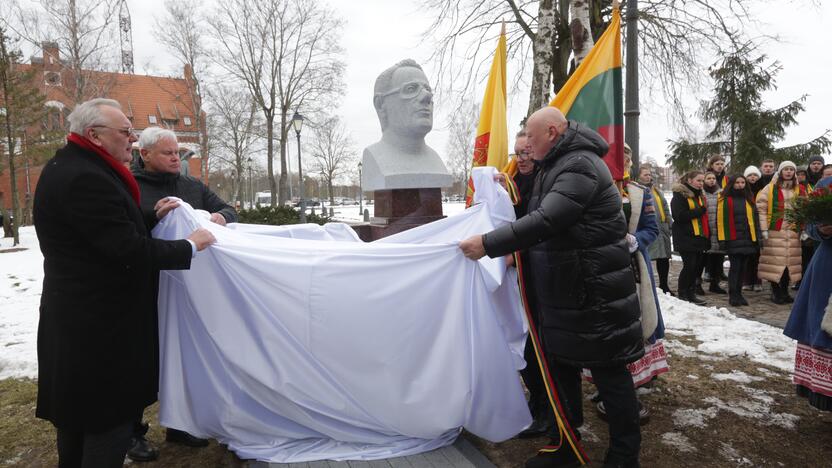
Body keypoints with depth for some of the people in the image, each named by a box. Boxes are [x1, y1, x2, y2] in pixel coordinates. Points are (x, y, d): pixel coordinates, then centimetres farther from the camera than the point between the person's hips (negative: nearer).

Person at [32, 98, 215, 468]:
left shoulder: (74, 168, 11)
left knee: (78, 414, 23)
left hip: (81, 318, 11)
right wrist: (190, 246, -13)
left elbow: (115, 228, 16)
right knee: (109, 420, 2)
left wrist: (153, 217, 2)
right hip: (98, 323, -11)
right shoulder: (85, 178, -23)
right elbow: (132, 253, -25)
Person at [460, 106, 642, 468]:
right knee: (561, 366, 17)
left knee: (609, 373, 3)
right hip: (562, 292, 10)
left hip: (594, 292, -10)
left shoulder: (580, 166, -17)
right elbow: (538, 213, 18)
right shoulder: (553, 168, 14)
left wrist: (488, 244, -26)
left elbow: (546, 221, -28)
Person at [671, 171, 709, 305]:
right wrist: (699, 211, -14)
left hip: (699, 237, 8)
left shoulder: (700, 196, 21)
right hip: (686, 238, -8)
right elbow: (679, 216, -19)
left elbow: (704, 217, 26)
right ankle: (682, 294, 4)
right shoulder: (679, 195, -7)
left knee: (698, 265, 7)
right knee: (689, 266, -8)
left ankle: (691, 293, 19)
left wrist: (707, 237, 17)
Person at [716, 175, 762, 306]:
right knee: (735, 267, -5)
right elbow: (721, 220, -8)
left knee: (742, 267, 9)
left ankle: (738, 294, 18)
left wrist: (756, 238, 12)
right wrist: (722, 239, -13)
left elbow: (754, 219, 17)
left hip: (748, 239, 5)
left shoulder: (749, 199, 15)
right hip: (733, 239, -5)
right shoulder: (725, 200, -3)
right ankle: (733, 296, 2)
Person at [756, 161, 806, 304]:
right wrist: (764, 229, -10)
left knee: (790, 261, 6)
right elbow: (761, 208, -5)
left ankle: (784, 291, 17)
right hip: (775, 231, -4)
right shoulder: (770, 188, 0)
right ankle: (775, 292, 5)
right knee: (774, 261, -4)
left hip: (793, 232, 4)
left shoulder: (800, 190, 12)